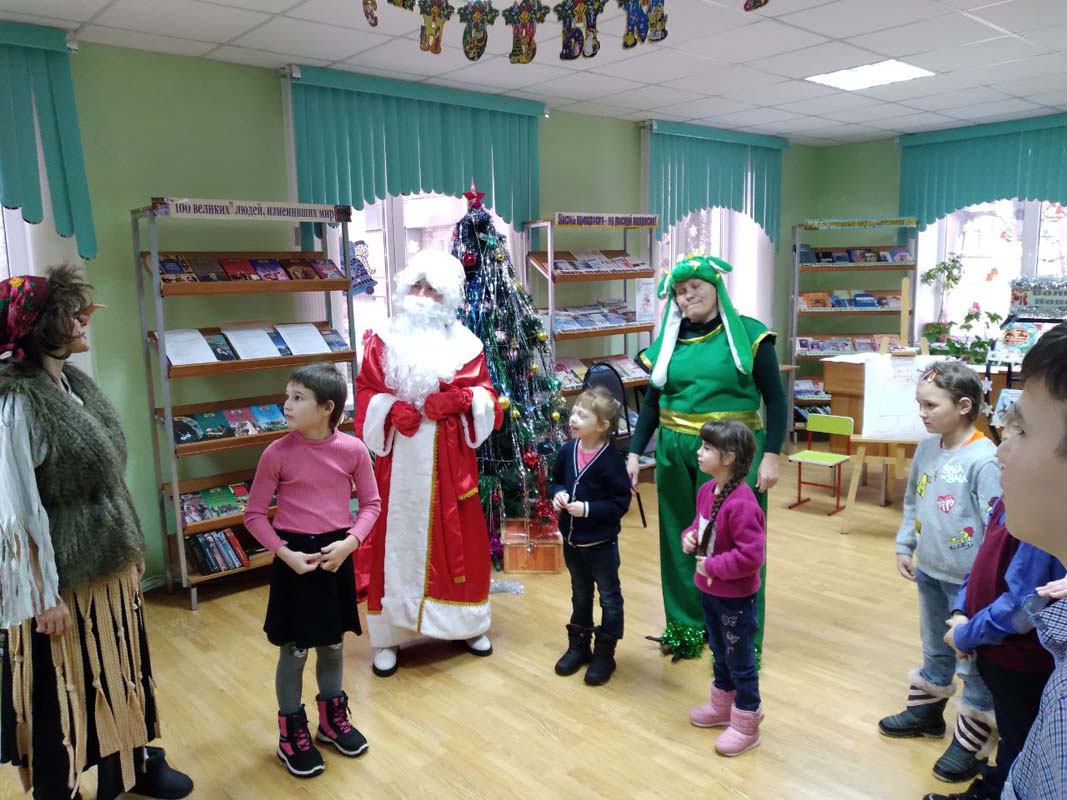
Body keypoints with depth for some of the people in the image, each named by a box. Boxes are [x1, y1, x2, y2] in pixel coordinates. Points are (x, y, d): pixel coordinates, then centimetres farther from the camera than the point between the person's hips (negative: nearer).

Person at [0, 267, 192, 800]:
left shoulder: (76, 384, 4)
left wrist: (131, 546, 15)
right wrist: (45, 596, -17)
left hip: (109, 567, 8)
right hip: (63, 578, -8)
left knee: (117, 676, 22)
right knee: (65, 693, 10)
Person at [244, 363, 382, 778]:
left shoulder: (352, 449, -9)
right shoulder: (277, 453, -12)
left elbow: (371, 503, 1)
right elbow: (254, 514, -5)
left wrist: (350, 541, -14)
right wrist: (285, 553, -15)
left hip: (337, 554, 2)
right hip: (294, 557, -2)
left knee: (333, 645, 18)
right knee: (294, 650, 9)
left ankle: (332, 719, 40)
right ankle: (292, 732, 30)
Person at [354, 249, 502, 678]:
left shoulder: (464, 343, 4)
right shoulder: (384, 342, 3)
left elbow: (485, 394, 5)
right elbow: (366, 394, 3)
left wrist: (458, 400, -15)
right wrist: (391, 409, -16)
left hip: (449, 460, 1)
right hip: (401, 460, 0)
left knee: (458, 539, 9)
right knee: (397, 542, 4)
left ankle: (466, 625, 27)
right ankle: (388, 636, 16)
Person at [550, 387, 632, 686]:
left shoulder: (611, 459, -22)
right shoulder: (567, 451, -6)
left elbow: (621, 502, -19)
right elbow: (556, 480, 10)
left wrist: (588, 509, -26)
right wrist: (558, 494, -11)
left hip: (601, 543, -6)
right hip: (571, 540, 6)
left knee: (609, 597, 12)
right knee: (580, 594, 23)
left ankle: (605, 653, 26)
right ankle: (578, 645, 38)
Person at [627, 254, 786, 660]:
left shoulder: (747, 334, -4)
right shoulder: (669, 342, 7)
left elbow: (775, 398, -3)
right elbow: (651, 404, 11)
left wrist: (771, 455, -11)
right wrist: (634, 453, 3)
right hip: (676, 454, 4)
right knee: (681, 540, 12)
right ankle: (686, 625, 29)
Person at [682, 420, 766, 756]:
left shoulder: (741, 503, -30)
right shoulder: (707, 490, -2)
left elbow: (751, 555, -30)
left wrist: (712, 566, -23)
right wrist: (690, 536, -5)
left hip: (736, 598, -9)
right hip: (709, 590, 9)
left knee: (740, 659, 9)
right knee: (719, 651, 26)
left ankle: (746, 724, 26)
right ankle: (723, 705, 45)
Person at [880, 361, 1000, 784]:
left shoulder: (982, 459, -21)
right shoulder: (926, 448, 1)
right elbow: (912, 503, 13)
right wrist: (904, 545, 11)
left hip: (969, 580, -7)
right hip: (929, 570, 7)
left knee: (974, 661, 8)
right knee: (935, 649, 24)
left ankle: (971, 743, 21)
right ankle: (926, 710, 41)